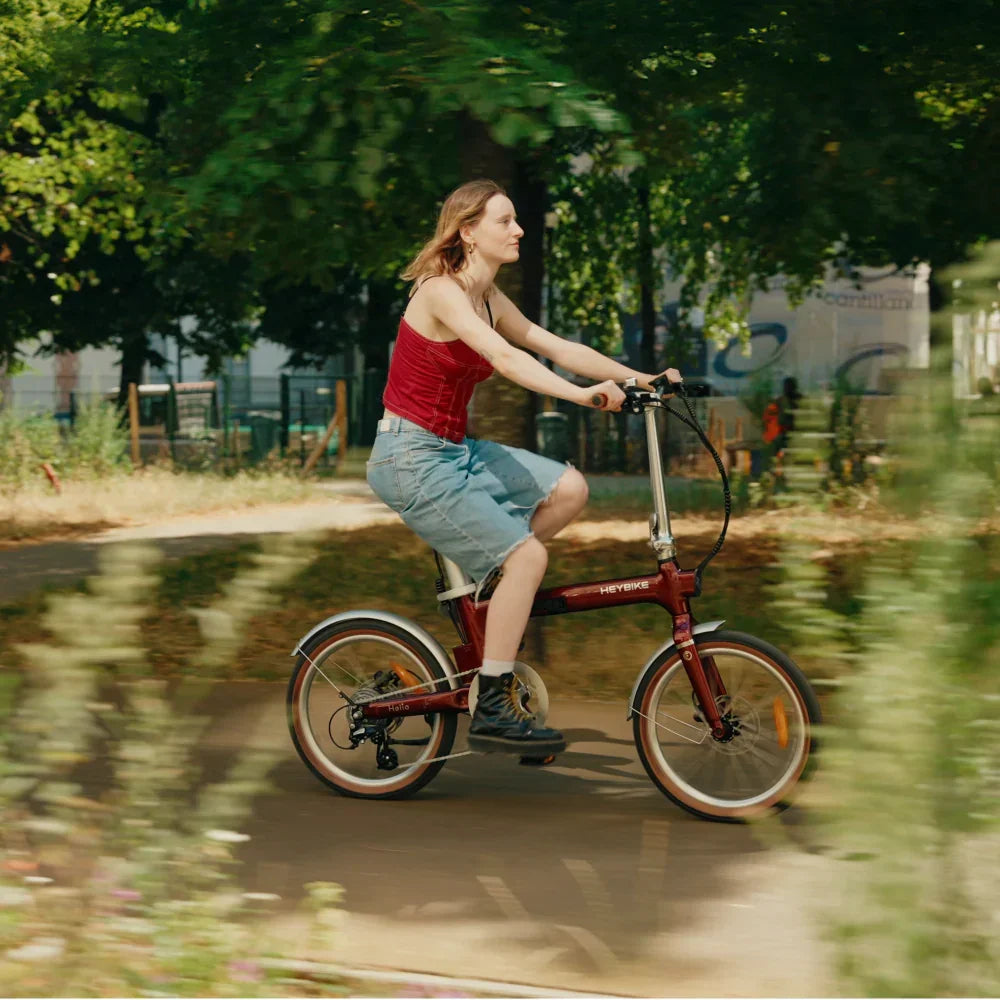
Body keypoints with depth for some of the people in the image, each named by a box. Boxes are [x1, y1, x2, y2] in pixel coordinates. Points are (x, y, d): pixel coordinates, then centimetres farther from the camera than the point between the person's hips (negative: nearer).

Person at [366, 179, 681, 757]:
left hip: (455, 450, 9)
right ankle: (493, 710, -10)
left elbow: (555, 347, 8)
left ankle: (481, 580, 12)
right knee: (527, 556, -16)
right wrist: (581, 393, -44)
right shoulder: (440, 292, -17)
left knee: (568, 489, -4)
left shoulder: (488, 298, 10)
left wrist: (636, 377, -4)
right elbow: (504, 357, -32)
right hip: (411, 457, -9)